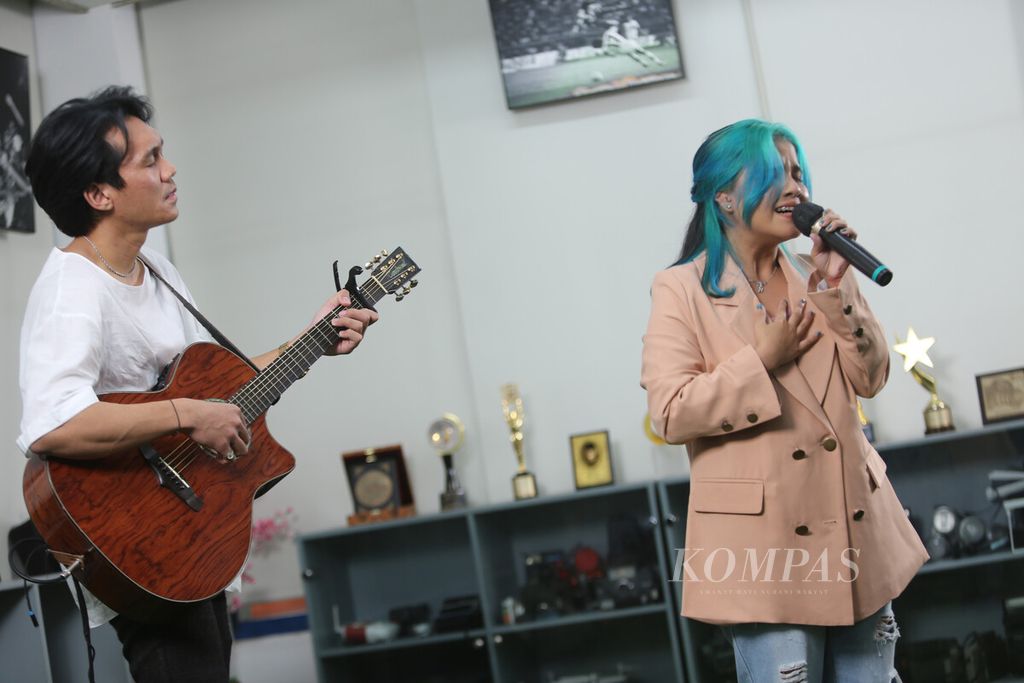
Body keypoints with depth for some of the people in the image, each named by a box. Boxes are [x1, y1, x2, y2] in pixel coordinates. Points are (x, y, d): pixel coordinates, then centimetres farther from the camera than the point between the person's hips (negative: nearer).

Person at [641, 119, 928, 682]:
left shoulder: (816, 275, 12)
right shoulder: (683, 290, -6)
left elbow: (870, 380, 4)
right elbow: (670, 414, -13)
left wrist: (835, 292, -7)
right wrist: (761, 361, -16)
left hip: (856, 528, 6)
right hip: (764, 543, -6)